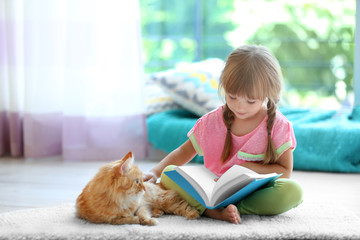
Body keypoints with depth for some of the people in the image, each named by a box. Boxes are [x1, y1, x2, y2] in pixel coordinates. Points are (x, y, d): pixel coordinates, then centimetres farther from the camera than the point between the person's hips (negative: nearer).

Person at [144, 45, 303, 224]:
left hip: (255, 192, -2)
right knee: (169, 173, -19)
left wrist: (248, 168, -18)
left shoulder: (277, 126, -6)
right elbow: (184, 152, 12)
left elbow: (285, 171, -6)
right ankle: (216, 211, -41)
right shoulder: (212, 122, 1)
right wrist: (154, 172, -1)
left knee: (293, 191, -33)